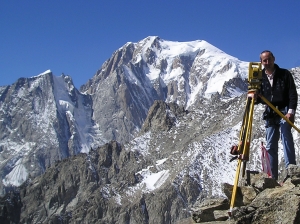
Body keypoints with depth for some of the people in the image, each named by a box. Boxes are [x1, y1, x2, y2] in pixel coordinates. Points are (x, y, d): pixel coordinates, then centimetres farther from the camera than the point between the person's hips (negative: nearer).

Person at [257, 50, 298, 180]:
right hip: (270, 114, 4)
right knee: (270, 146, 2)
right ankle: (273, 177, 6)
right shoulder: (260, 77, 9)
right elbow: (259, 98, 10)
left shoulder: (284, 74, 1)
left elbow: (293, 94, -4)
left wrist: (291, 111, -16)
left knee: (286, 138, -24)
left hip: (284, 112, -4)